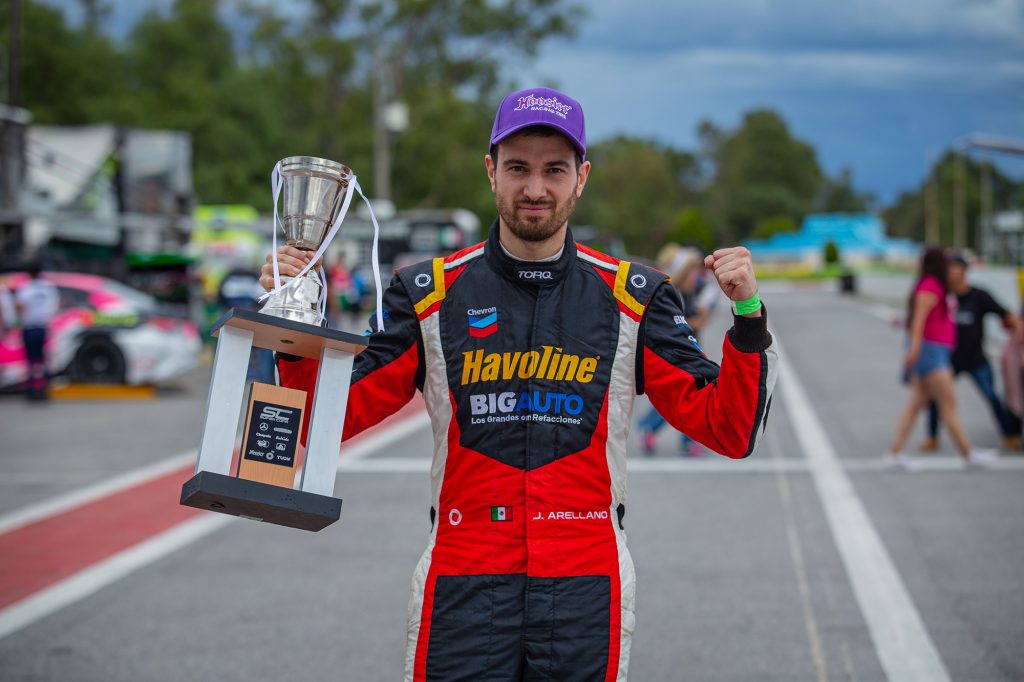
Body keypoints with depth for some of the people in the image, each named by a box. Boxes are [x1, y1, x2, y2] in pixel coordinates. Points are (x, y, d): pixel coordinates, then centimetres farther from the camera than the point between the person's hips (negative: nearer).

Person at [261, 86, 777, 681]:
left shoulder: (631, 297, 4)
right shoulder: (431, 293, 5)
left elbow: (730, 430, 1)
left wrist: (748, 315, -12)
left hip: (586, 587, 0)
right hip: (463, 584, 0)